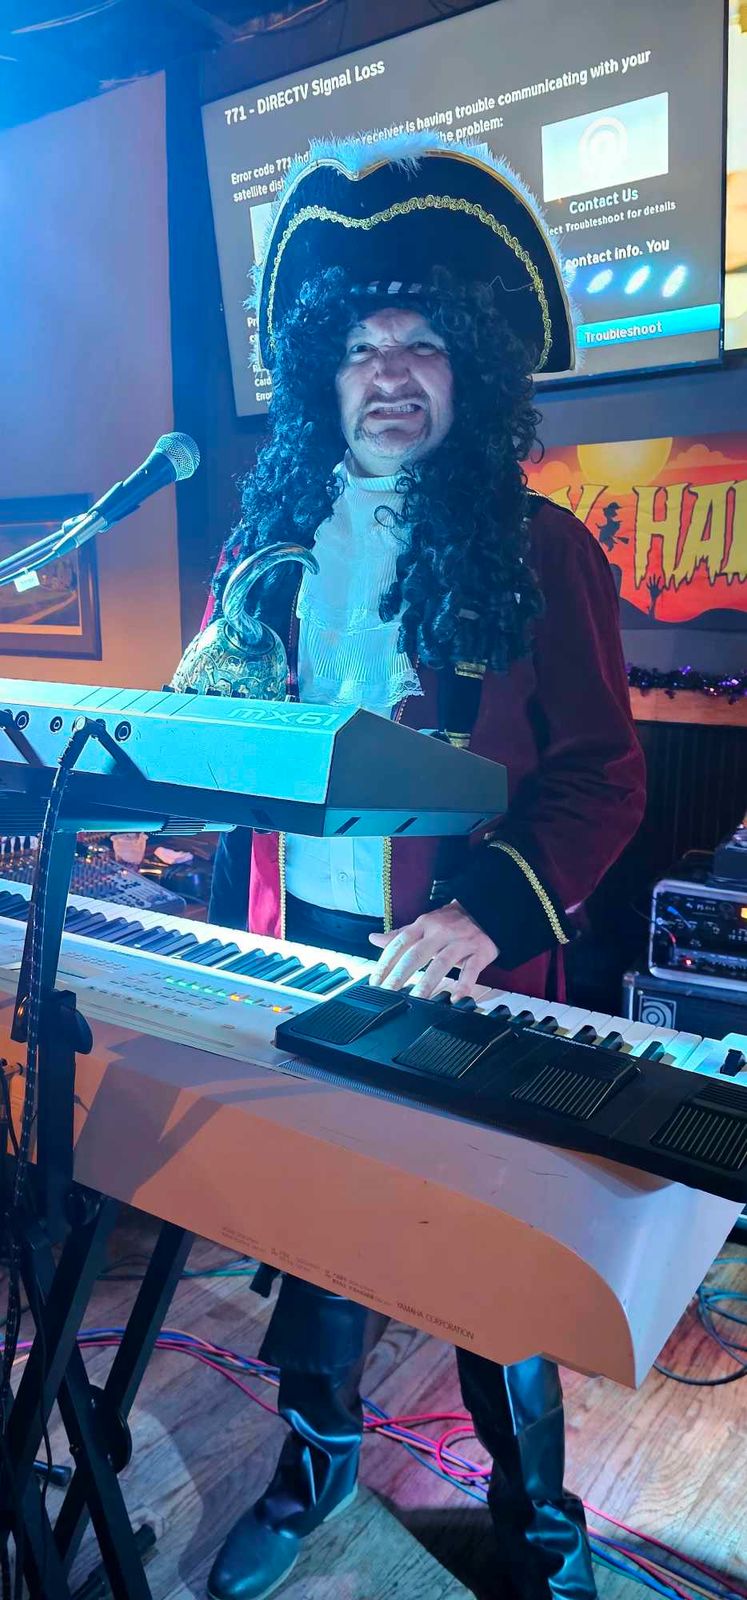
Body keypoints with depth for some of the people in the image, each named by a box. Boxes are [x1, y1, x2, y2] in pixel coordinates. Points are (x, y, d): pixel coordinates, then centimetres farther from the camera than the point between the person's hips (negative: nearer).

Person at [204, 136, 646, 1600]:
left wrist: (489, 909, -24)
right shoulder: (273, 533, 8)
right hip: (291, 943, 4)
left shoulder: (539, 547, -5)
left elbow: (602, 773, -11)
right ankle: (319, 1444, 45)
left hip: (457, 968, -3)